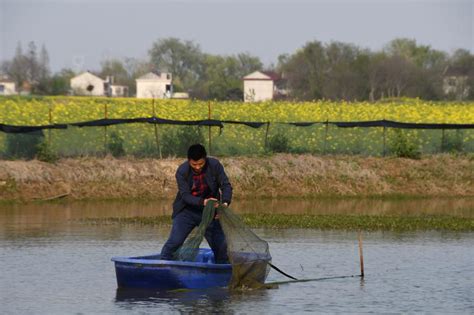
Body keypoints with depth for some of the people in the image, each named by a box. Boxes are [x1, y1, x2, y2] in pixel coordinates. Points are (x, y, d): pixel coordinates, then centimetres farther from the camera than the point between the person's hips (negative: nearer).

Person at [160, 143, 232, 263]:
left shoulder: (214, 165, -13)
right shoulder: (182, 171, -17)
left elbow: (226, 185, -12)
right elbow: (185, 195, -21)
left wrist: (225, 203, -32)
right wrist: (203, 202, -39)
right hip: (187, 211, -2)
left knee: (221, 245, 1)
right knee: (174, 242, -15)